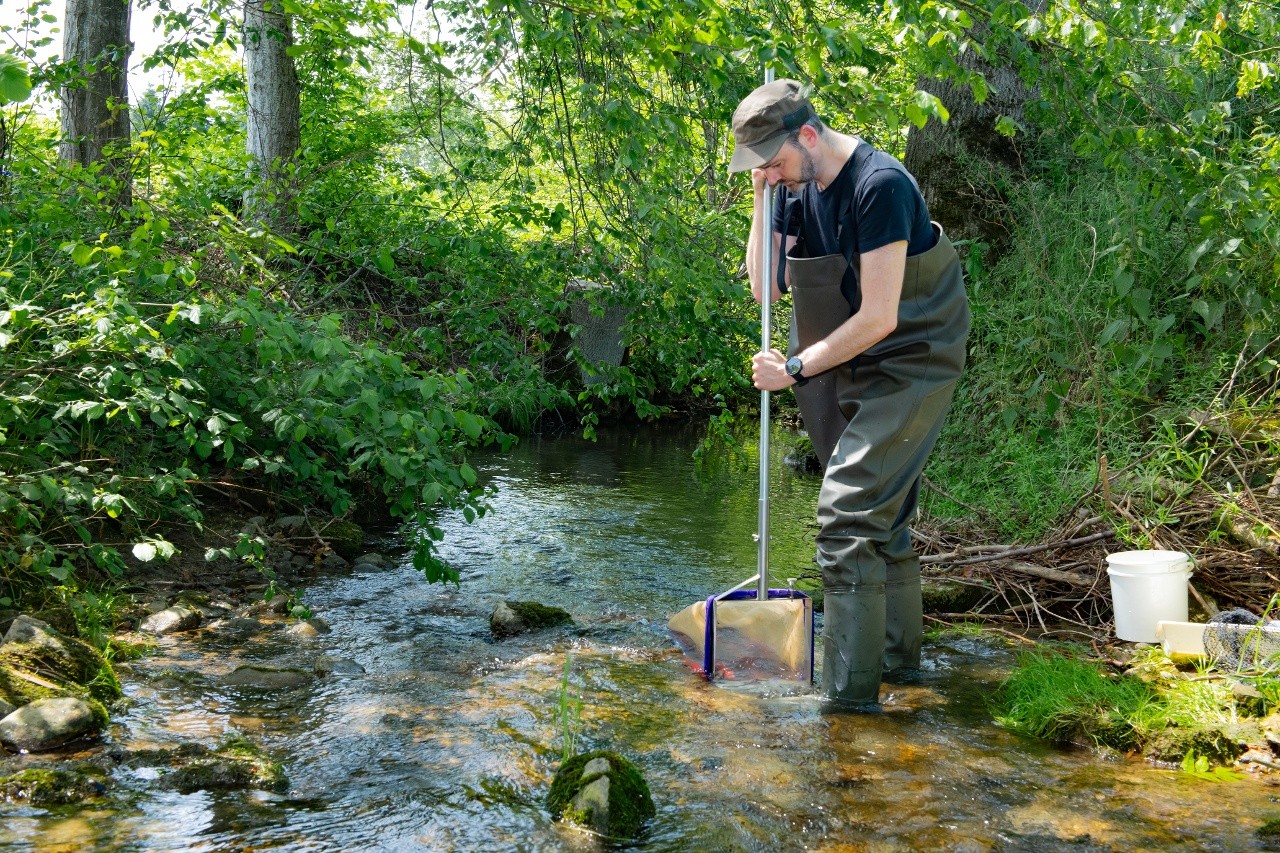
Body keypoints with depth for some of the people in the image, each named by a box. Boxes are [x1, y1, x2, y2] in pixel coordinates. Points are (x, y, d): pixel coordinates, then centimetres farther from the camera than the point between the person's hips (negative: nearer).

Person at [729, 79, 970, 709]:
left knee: (848, 513, -16)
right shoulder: (798, 188, 3)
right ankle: (899, 658, 32)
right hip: (850, 370, 9)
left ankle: (851, 691, -11)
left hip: (910, 366, -9)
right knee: (881, 516, 17)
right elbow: (764, 288, 4)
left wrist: (795, 368, -18)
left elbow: (877, 318, -25)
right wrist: (763, 198, -5)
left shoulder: (879, 185, -23)